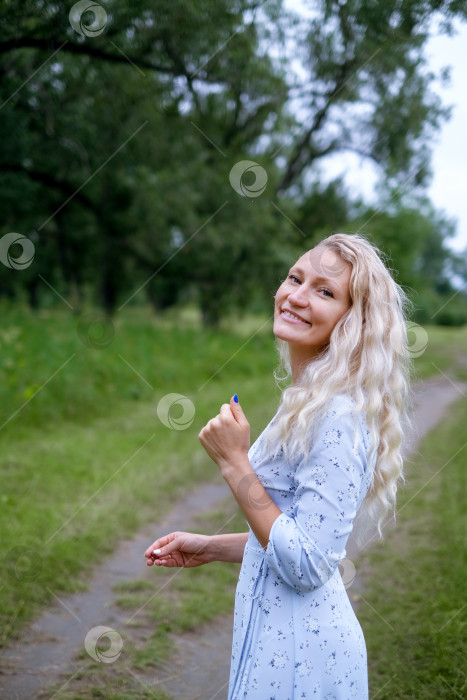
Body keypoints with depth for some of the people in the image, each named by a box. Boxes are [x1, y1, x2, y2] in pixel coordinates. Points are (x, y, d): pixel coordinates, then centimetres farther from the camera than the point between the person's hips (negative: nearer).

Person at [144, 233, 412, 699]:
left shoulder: (338, 417, -23)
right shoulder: (306, 401, 5)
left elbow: (306, 565, -24)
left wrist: (234, 463, -23)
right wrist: (210, 548, 12)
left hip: (298, 648, -8)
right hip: (277, 631, 9)